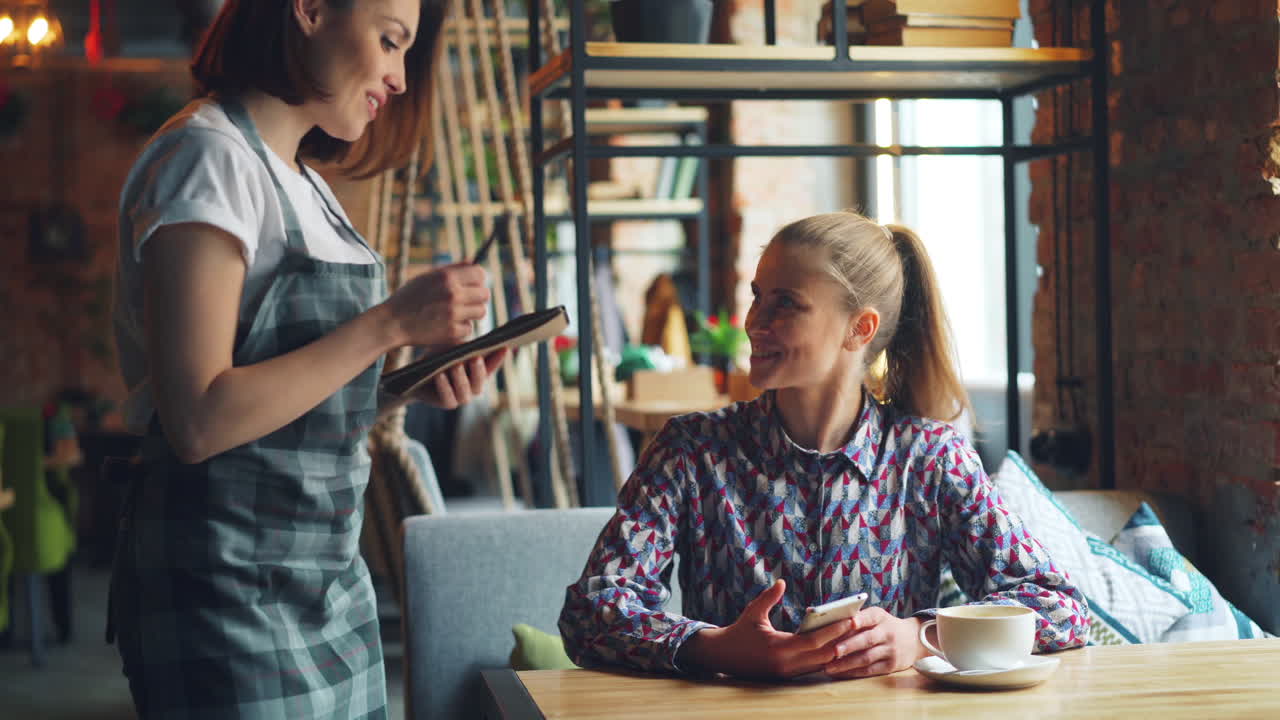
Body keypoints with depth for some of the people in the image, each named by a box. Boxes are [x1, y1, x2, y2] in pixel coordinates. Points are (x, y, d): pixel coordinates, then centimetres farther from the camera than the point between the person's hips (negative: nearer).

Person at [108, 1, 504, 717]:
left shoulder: (300, 179, 15)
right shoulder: (208, 156, -14)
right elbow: (198, 421, -22)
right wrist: (390, 323, -20)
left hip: (330, 575, 9)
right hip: (233, 596, -9)